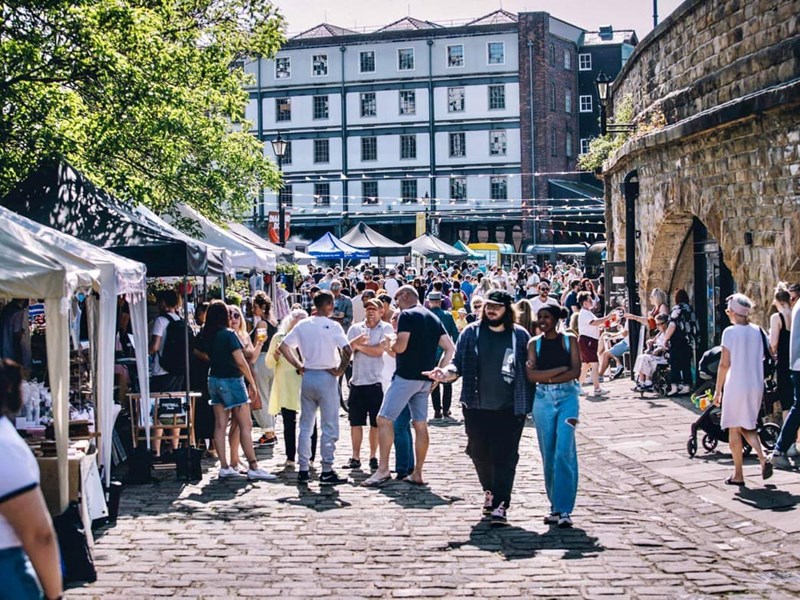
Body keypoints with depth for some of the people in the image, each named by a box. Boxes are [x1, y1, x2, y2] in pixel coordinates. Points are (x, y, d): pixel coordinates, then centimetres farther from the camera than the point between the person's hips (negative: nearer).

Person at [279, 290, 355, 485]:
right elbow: (347, 350, -21)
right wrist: (340, 370, -7)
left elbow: (283, 347, 7)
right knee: (329, 427, 2)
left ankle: (303, 470, 13)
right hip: (326, 377, -5)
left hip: (307, 377, 5)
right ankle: (327, 472, 3)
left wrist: (299, 366, 10)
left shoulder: (303, 325, 5)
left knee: (306, 426, 12)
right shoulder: (332, 326, -10)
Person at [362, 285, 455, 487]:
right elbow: (450, 348, 12)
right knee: (420, 424, 9)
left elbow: (401, 346, -17)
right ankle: (417, 474, 11)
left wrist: (390, 345, 5)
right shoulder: (433, 318, 15)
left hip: (406, 376, -8)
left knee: (384, 419, -5)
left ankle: (383, 469, -9)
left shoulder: (407, 315, -8)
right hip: (425, 380, 8)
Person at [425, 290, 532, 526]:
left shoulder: (520, 336, 2)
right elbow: (458, 366, 5)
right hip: (477, 408, 2)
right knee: (479, 454, 11)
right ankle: (490, 492, 36)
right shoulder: (471, 333, 4)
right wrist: (445, 373, -17)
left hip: (509, 409, -2)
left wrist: (529, 403, 0)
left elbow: (530, 369, 6)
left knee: (505, 458, -6)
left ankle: (500, 505, -2)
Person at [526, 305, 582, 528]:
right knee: (548, 455, 4)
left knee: (564, 452, -12)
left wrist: (545, 376, -11)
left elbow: (576, 371, -6)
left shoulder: (569, 340, 4)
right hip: (543, 400, 2)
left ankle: (563, 509, -10)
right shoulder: (534, 344, 7)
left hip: (567, 397, -2)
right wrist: (561, 369, -11)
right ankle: (555, 506, 15)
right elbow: (531, 376, -5)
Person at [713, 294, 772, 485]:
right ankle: (763, 458, -3)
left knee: (734, 429, 6)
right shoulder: (758, 331, 4)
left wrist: (718, 390, -6)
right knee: (748, 427, 20)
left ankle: (738, 474, 9)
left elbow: (725, 364, -13)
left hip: (736, 387, -5)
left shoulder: (730, 332, -11)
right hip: (756, 386, 5)